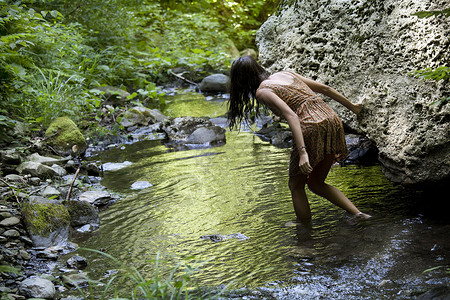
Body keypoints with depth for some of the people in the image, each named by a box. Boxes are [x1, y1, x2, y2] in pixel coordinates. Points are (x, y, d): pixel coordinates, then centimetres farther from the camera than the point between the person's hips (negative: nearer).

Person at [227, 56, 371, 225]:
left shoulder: (262, 92, -1)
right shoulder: (285, 74, 21)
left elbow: (291, 116, -16)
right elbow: (324, 88, 22)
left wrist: (302, 152, -23)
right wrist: (352, 107, 32)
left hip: (312, 128, -7)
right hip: (332, 121, 7)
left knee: (296, 186, 14)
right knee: (316, 184, 22)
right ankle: (357, 214, 10)